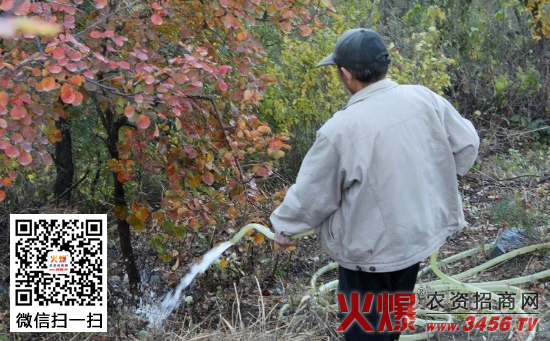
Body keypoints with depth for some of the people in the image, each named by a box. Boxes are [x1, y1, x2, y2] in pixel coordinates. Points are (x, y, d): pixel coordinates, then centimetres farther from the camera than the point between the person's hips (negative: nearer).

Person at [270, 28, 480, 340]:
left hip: (370, 247, -6)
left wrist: (285, 226, 4)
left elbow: (312, 191, -14)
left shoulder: (341, 128, -25)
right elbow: (467, 144, 1)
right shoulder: (425, 99, -11)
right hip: (420, 230, 6)